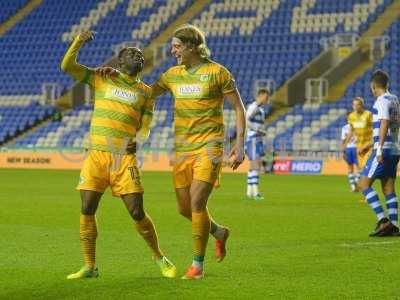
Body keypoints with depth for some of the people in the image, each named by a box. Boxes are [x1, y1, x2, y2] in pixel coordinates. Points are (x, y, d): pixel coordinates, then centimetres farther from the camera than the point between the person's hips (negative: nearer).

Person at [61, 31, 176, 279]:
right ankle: (90, 267, 7)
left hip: (124, 158, 0)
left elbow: (144, 131, 12)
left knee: (138, 213, -4)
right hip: (96, 156, 0)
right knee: (87, 211, -4)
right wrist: (78, 43, -12)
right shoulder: (102, 79, 10)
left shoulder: (145, 92, 11)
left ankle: (160, 258, 16)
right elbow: (67, 66, 2)